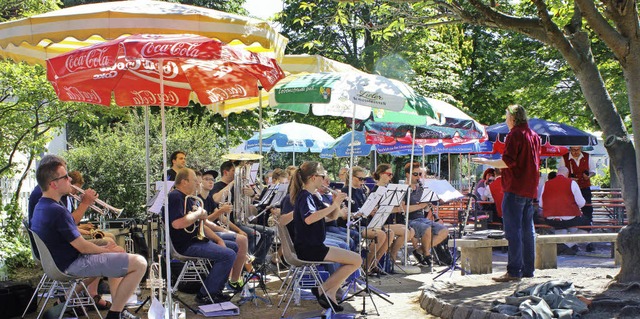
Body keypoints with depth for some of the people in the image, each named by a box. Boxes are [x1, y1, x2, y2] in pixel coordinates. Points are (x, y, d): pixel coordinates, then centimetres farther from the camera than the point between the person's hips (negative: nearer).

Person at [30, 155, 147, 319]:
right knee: (139, 263, -15)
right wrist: (107, 249, -2)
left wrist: (102, 247, 8)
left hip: (60, 261, 11)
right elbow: (83, 247, -20)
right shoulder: (57, 211, -25)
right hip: (73, 265, -11)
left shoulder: (40, 207, 6)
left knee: (115, 256, 31)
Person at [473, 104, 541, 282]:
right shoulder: (534, 136, 16)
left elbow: (508, 161, -19)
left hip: (515, 189, -9)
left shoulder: (515, 134, -11)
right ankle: (528, 269, 15)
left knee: (513, 230, -8)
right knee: (527, 230, 11)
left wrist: (487, 162, -7)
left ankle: (514, 271, -9)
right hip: (530, 190, 9)